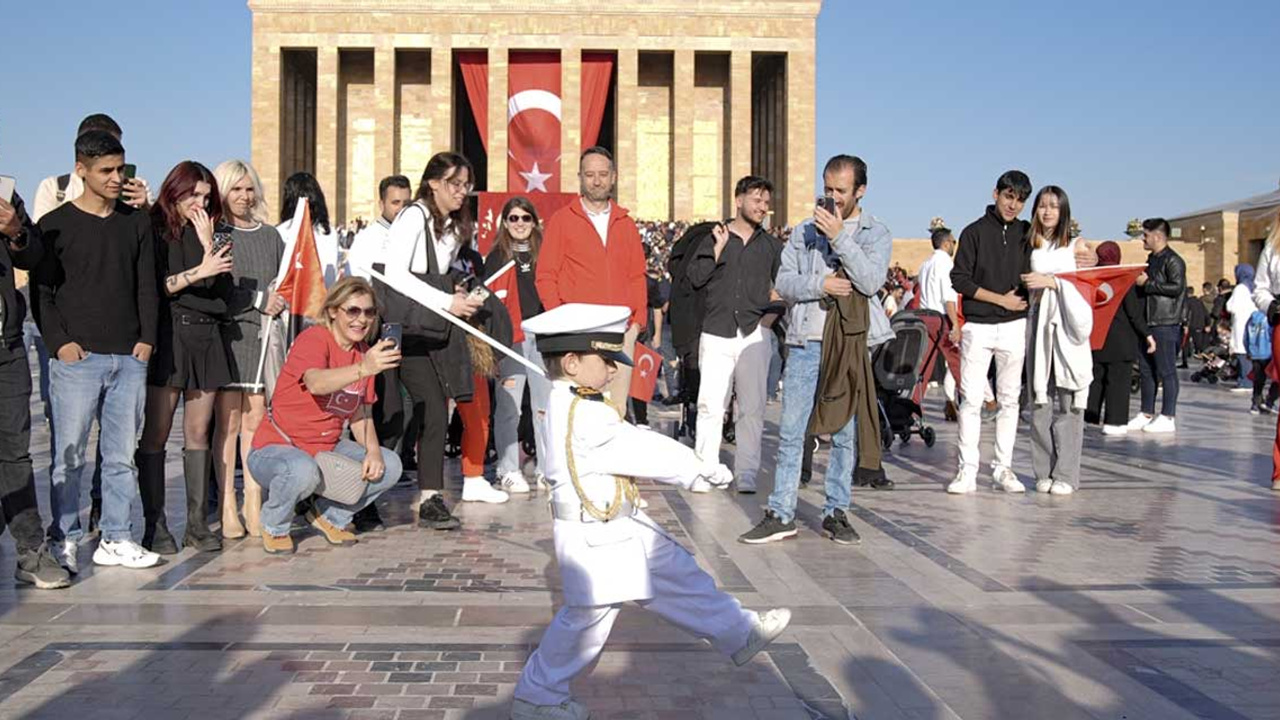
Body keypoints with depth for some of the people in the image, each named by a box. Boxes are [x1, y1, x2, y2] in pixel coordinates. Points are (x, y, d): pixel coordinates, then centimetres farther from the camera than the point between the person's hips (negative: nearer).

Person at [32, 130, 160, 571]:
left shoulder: (136, 223, 13)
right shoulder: (56, 225, 3)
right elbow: (41, 291, 2)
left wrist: (147, 339, 4)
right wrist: (60, 342, -9)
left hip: (129, 358, 3)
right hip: (76, 358, -3)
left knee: (122, 455, 6)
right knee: (69, 456, 0)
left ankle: (115, 540, 14)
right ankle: (64, 540, 11)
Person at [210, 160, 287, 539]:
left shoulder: (270, 235, 18)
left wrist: (278, 302, -1)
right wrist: (259, 300, -10)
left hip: (264, 334, 4)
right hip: (227, 334, -4)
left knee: (255, 421, 1)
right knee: (227, 422, -3)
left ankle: (254, 505, 4)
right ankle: (227, 508, 0)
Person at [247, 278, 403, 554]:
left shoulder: (365, 353, 4)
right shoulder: (313, 339, -19)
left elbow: (360, 414, 6)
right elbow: (316, 383, -41)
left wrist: (373, 451, -12)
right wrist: (363, 369, -58)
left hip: (328, 449, 7)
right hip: (275, 448, -7)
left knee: (389, 466, -9)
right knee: (303, 471, -38)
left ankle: (329, 515, 14)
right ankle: (274, 526, -4)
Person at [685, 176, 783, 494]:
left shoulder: (772, 245, 16)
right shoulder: (715, 237, 11)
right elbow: (696, 277, -1)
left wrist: (773, 303, 2)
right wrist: (719, 248, -6)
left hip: (754, 334, 1)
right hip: (717, 333, -1)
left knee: (752, 407, -3)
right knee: (710, 405, -4)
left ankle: (747, 473, 1)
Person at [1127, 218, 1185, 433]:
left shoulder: (1173, 260, -8)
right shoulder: (1152, 260, 20)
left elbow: (1177, 287, -20)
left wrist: (1147, 284, -15)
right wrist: (1139, 283, 9)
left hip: (1166, 324, -9)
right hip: (1148, 323, 9)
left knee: (1166, 371, -4)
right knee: (1146, 370, 10)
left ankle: (1167, 417, 0)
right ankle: (1147, 414, 16)